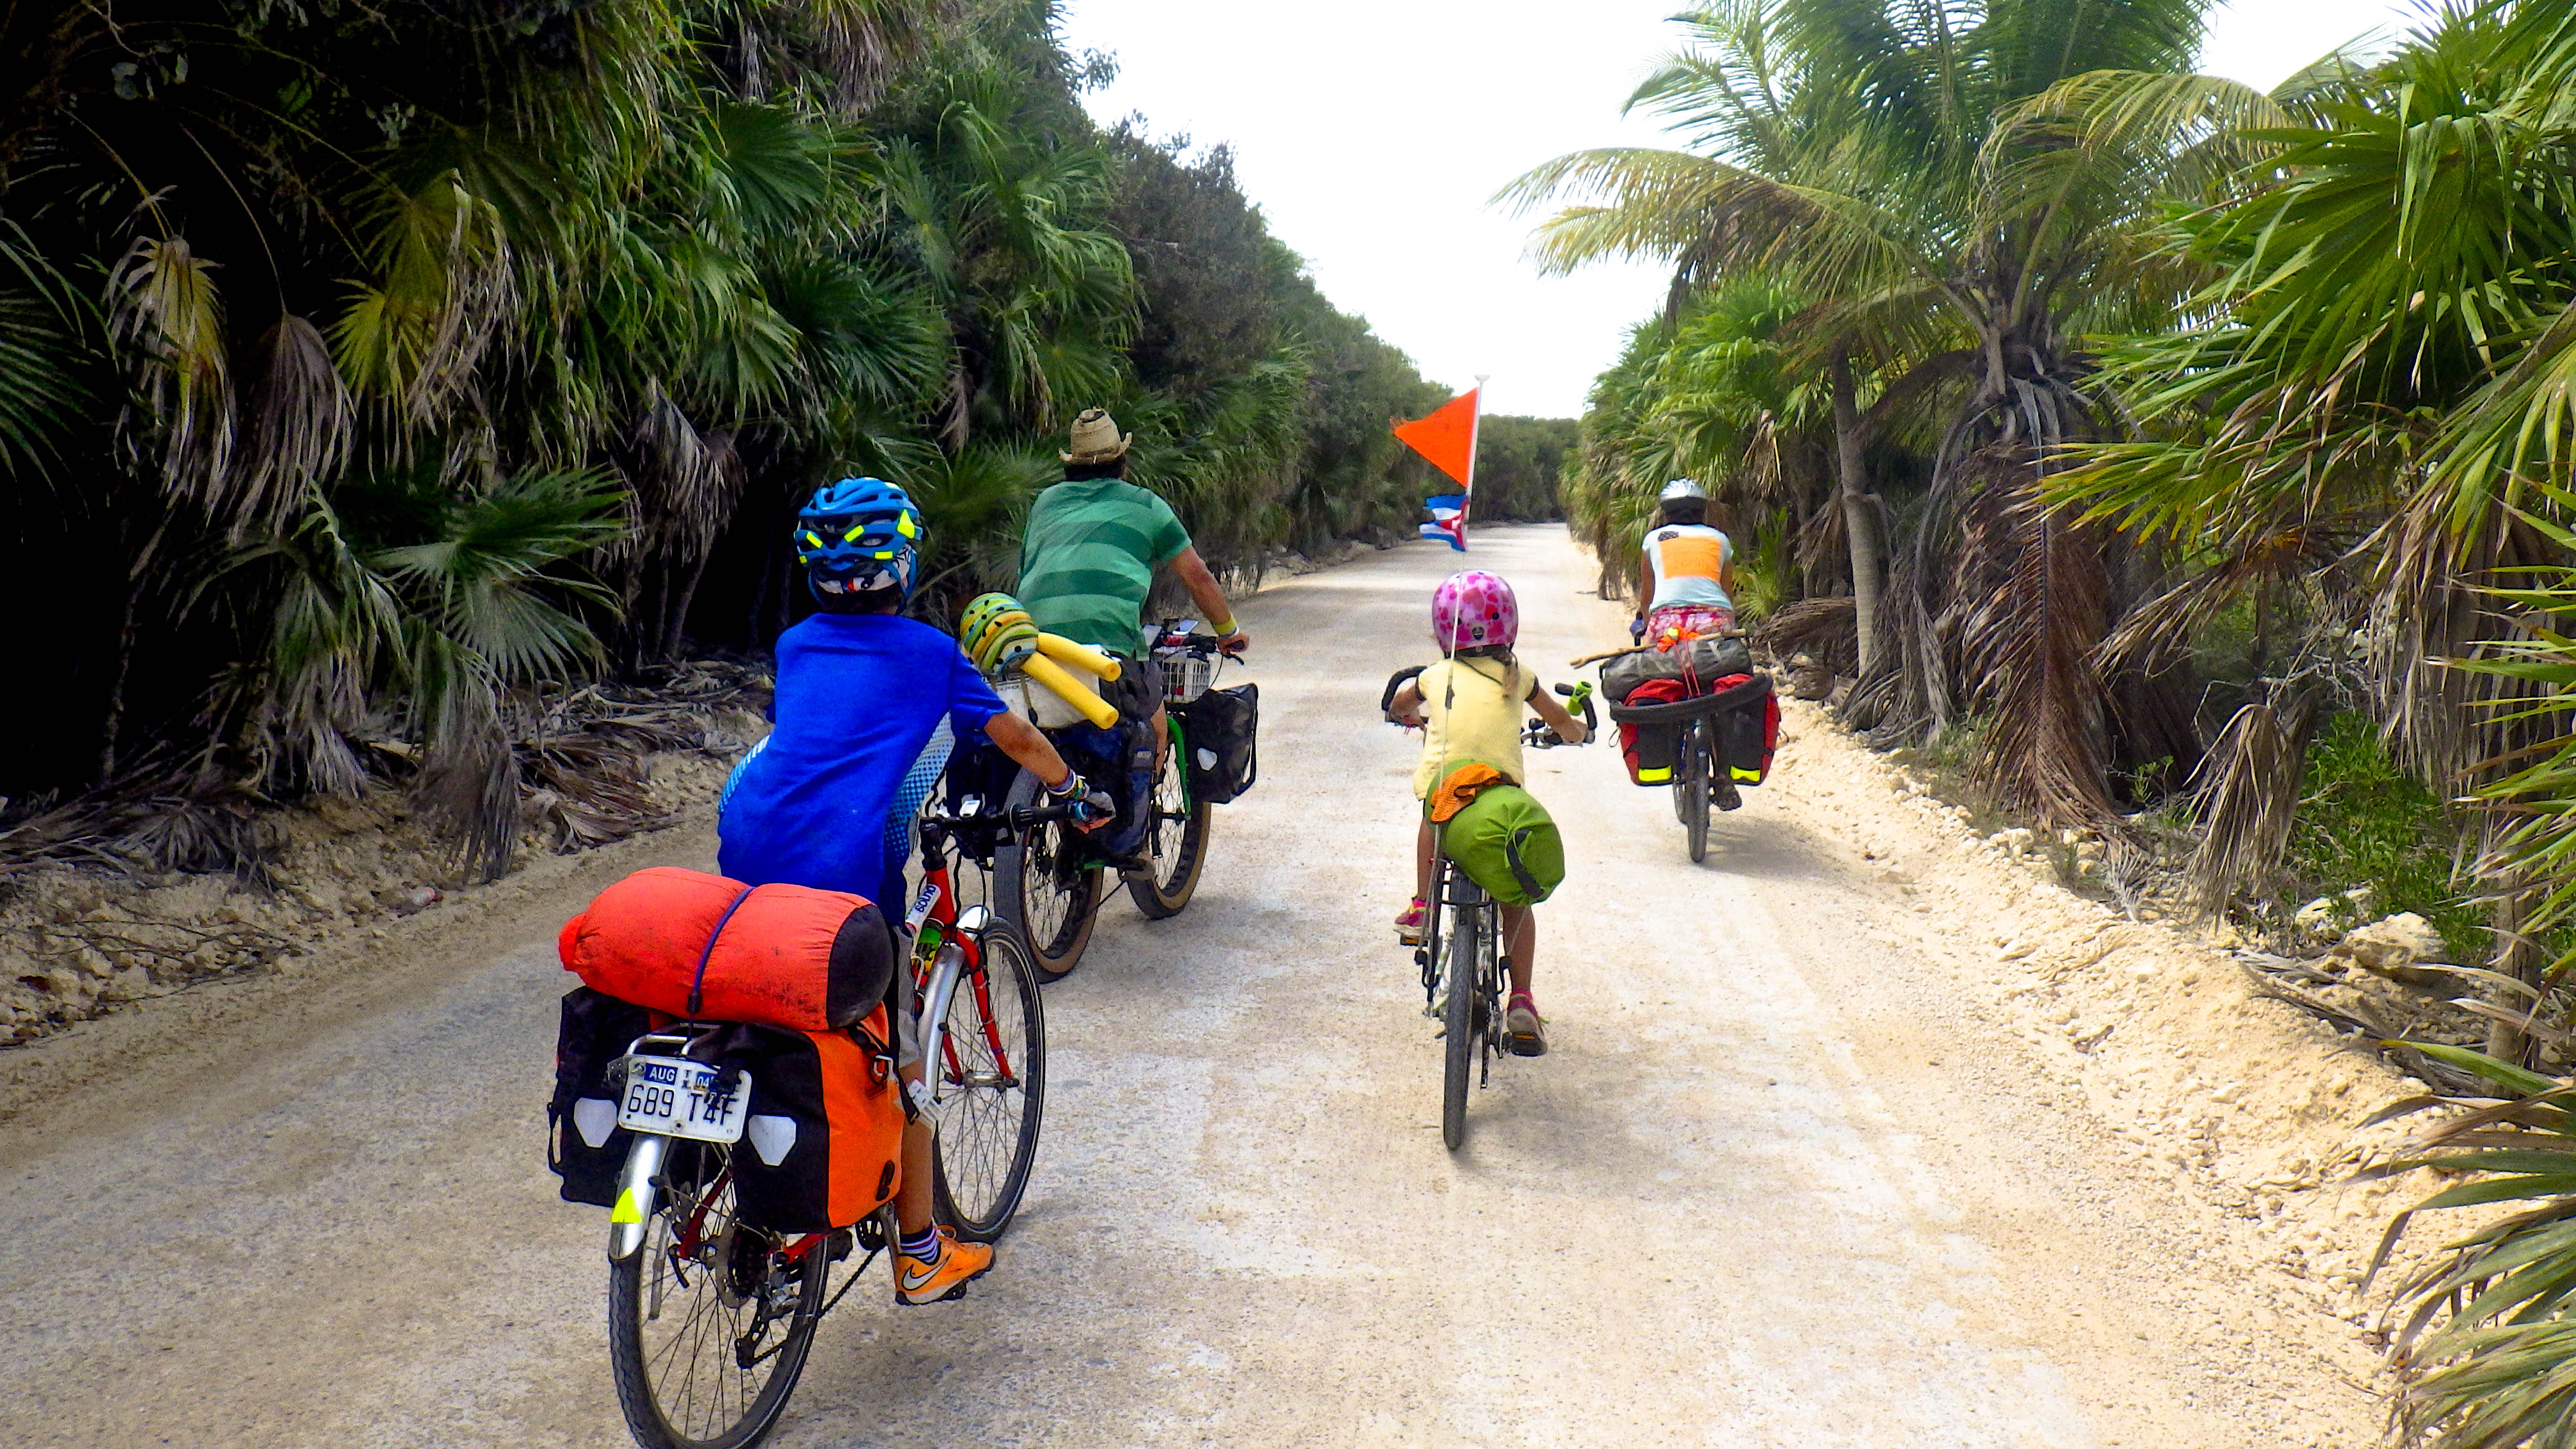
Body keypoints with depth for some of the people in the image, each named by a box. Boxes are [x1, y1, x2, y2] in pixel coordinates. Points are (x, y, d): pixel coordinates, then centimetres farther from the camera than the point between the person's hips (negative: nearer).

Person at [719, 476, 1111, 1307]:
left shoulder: (795, 646, 21)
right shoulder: (929, 653, 9)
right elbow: (1015, 739, 18)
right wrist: (1077, 792, 35)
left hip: (748, 849, 5)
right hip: (848, 866, -5)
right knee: (896, 1061, 8)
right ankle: (921, 1256, 19)